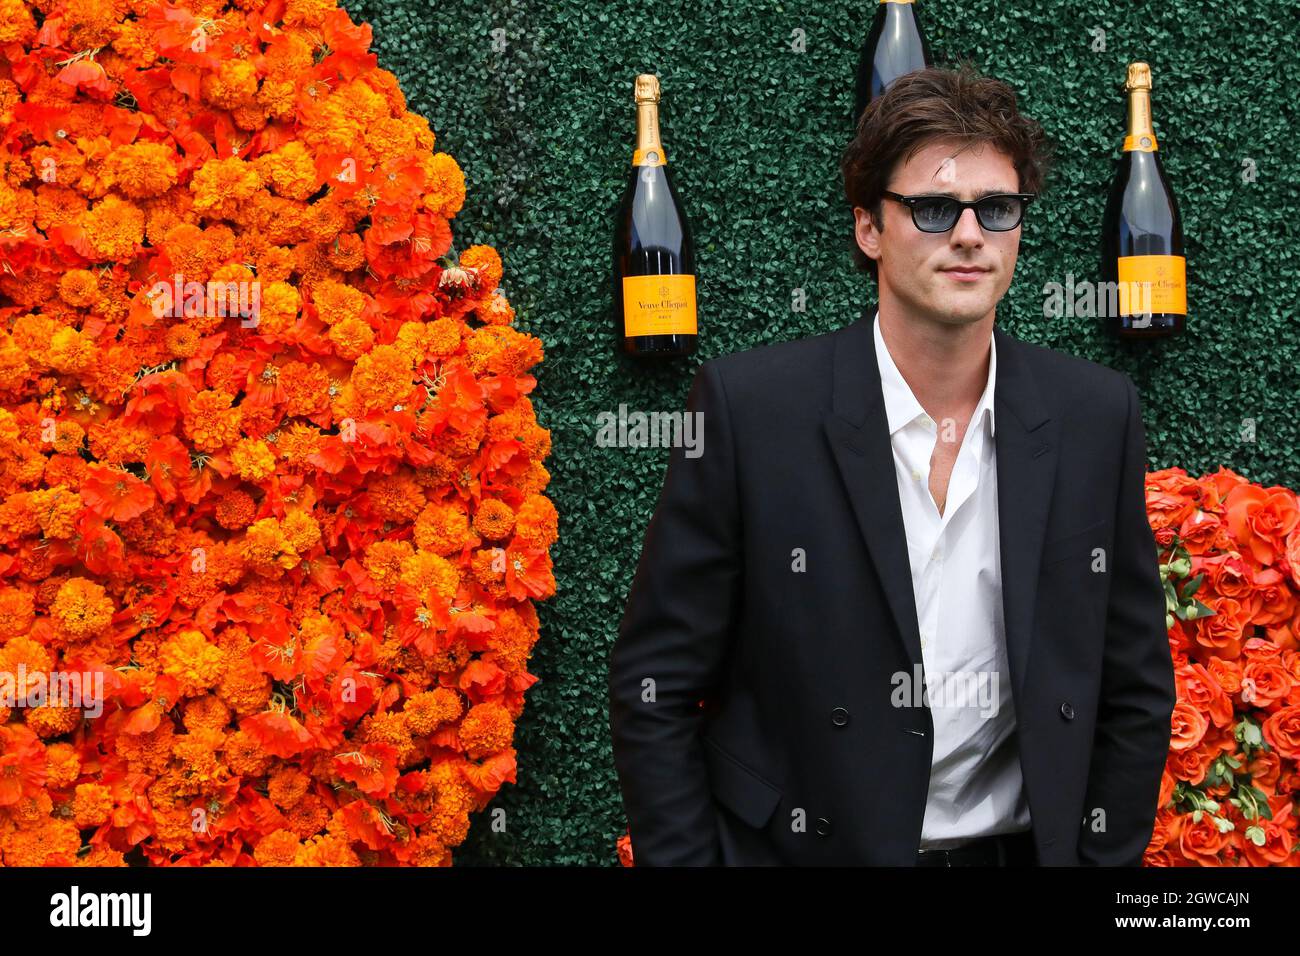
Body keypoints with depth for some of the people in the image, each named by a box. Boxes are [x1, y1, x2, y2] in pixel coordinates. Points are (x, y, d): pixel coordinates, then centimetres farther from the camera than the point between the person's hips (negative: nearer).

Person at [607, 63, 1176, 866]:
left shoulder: (1099, 416, -3)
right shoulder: (750, 405, -13)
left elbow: (1135, 689, 4)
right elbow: (655, 686, -9)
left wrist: (1103, 857, -1)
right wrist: (682, 858, -12)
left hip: (1023, 847, 3)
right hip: (798, 846, -3)